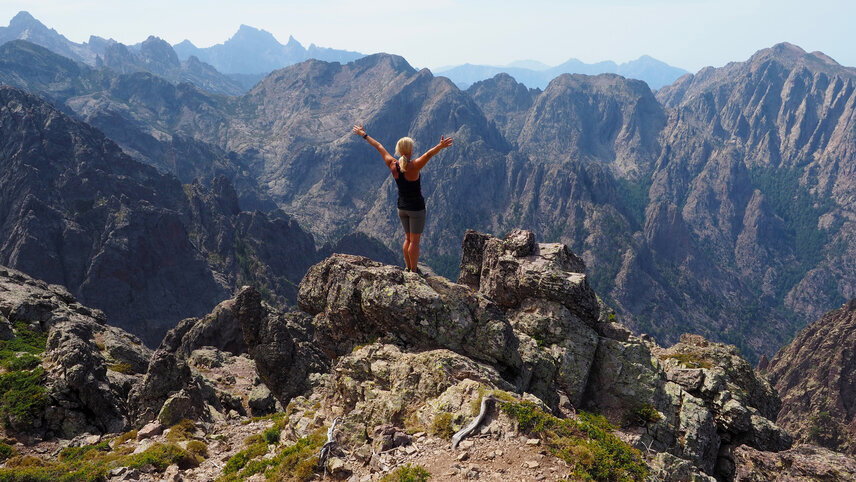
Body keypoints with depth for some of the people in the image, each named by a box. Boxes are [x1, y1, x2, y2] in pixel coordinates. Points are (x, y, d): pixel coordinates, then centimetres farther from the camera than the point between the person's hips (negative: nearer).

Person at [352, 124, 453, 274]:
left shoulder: (393, 165, -6)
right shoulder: (413, 166, -21)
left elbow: (379, 147, 5)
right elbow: (428, 154, -37)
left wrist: (364, 135, 13)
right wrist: (441, 146, -48)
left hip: (402, 207, 6)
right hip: (416, 208, -6)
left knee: (408, 239, 19)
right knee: (415, 241, 3)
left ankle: (408, 268, 26)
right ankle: (414, 271, 9)